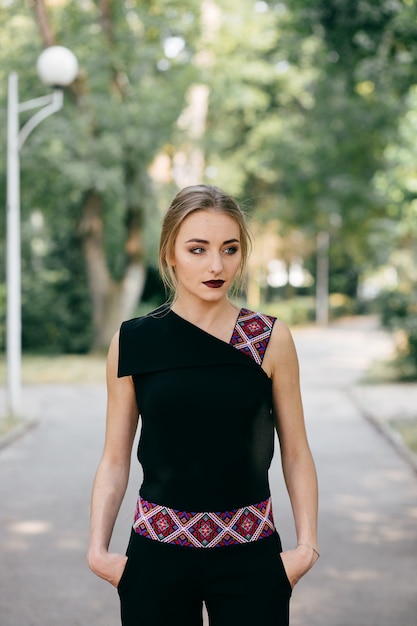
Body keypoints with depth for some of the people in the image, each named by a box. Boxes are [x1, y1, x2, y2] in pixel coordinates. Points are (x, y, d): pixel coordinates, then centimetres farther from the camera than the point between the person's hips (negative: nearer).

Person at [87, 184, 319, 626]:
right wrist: (98, 548, -7)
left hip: (251, 557, 0)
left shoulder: (271, 339, -2)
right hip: (158, 555, 1)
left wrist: (306, 544, -8)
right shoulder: (133, 342, -1)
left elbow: (295, 453, 2)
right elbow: (115, 459, 3)